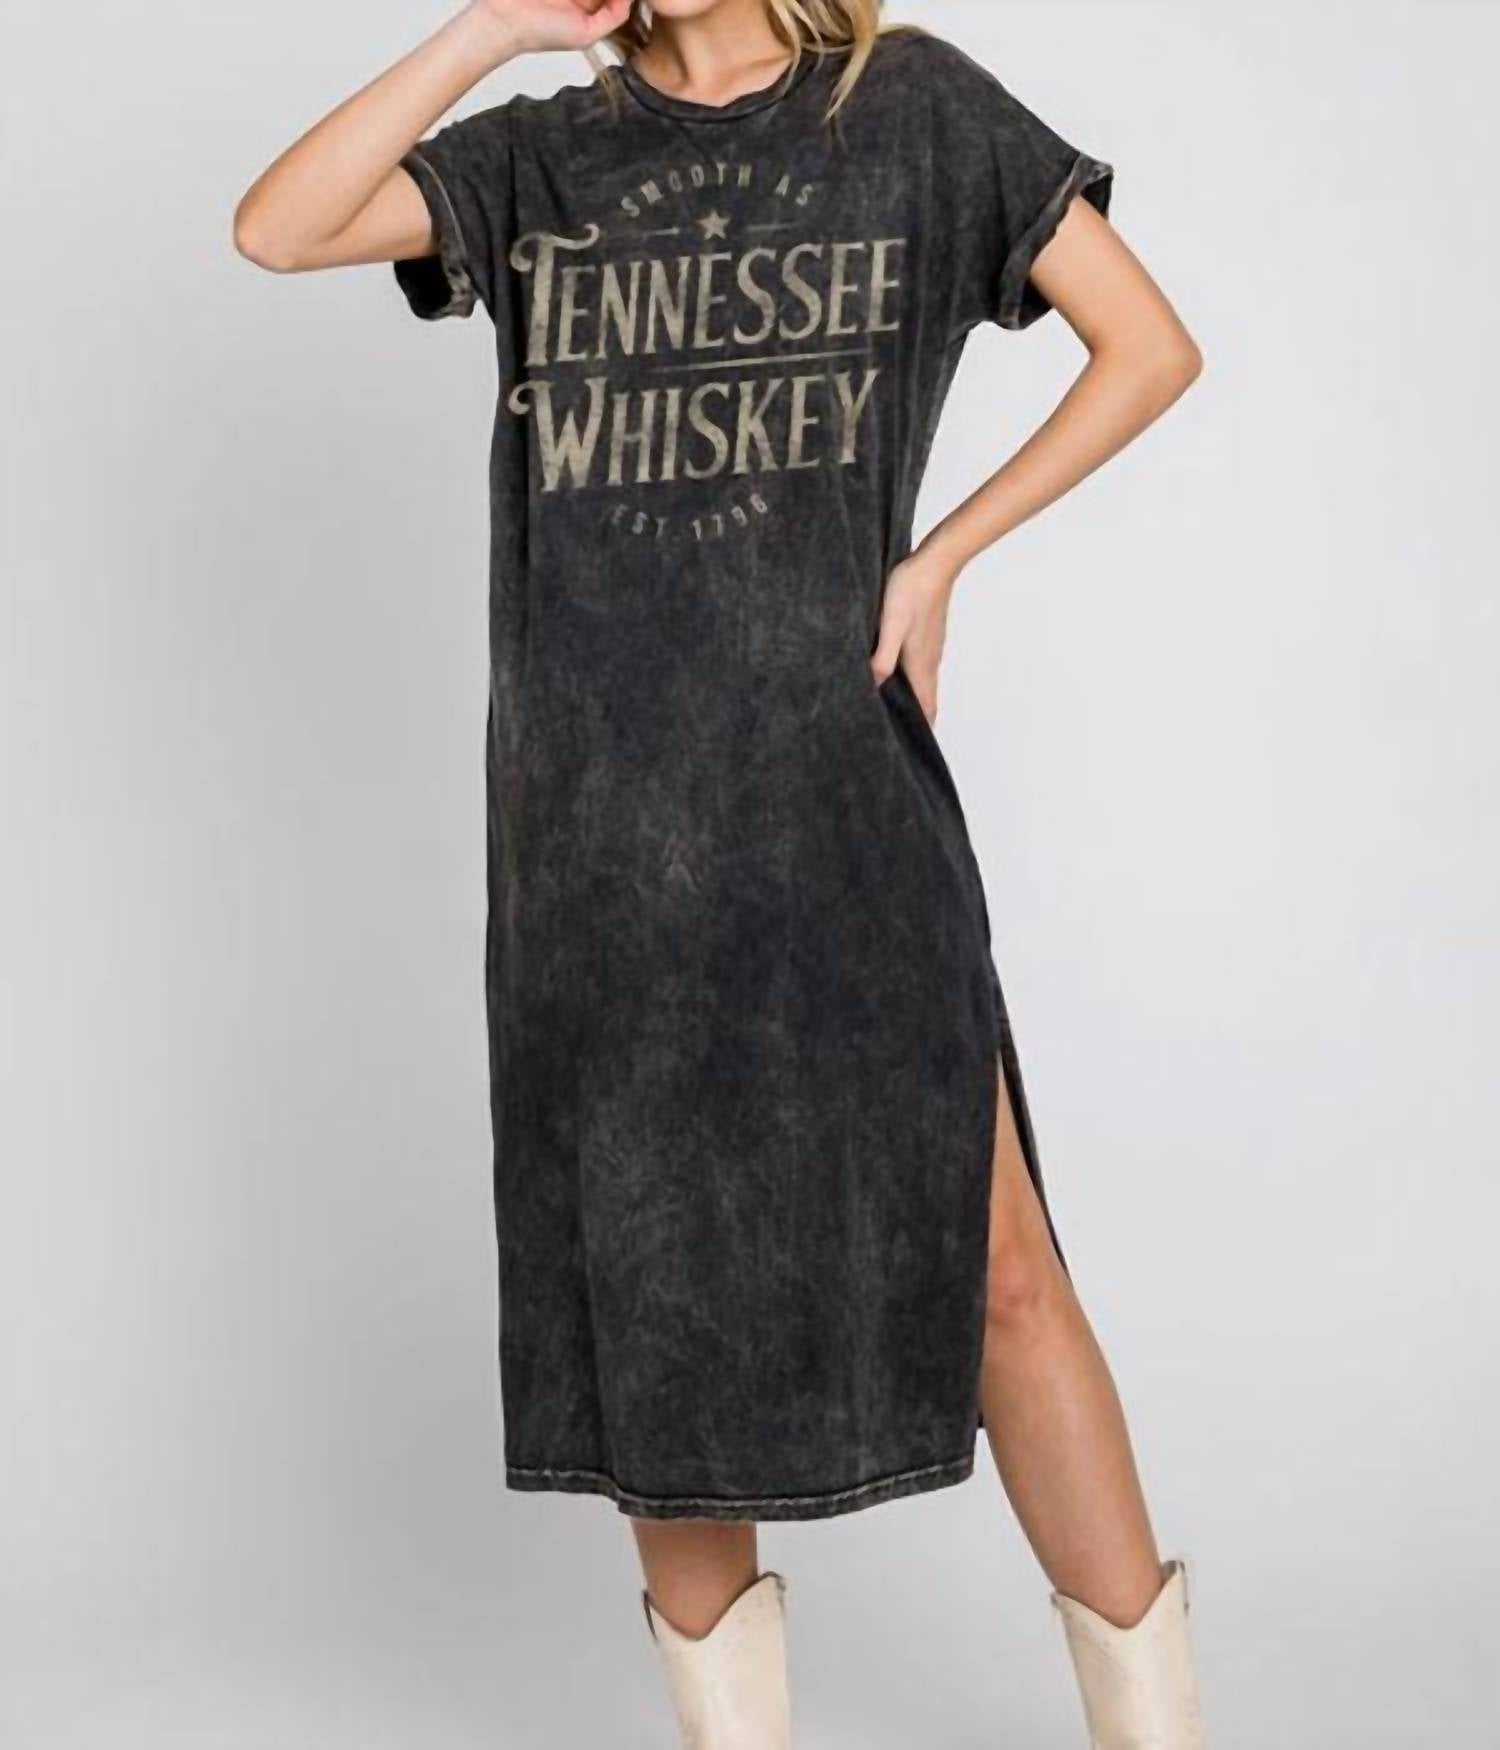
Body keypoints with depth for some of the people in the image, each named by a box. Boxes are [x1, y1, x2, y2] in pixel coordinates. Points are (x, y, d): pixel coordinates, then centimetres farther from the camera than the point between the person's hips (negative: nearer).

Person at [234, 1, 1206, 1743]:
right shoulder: (544, 158, 11)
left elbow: (1149, 347, 7)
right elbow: (276, 228, -3)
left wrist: (939, 557, 1)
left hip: (835, 783, -2)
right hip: (598, 808, 2)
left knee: (991, 1261, -5)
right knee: (652, 1288, 7)